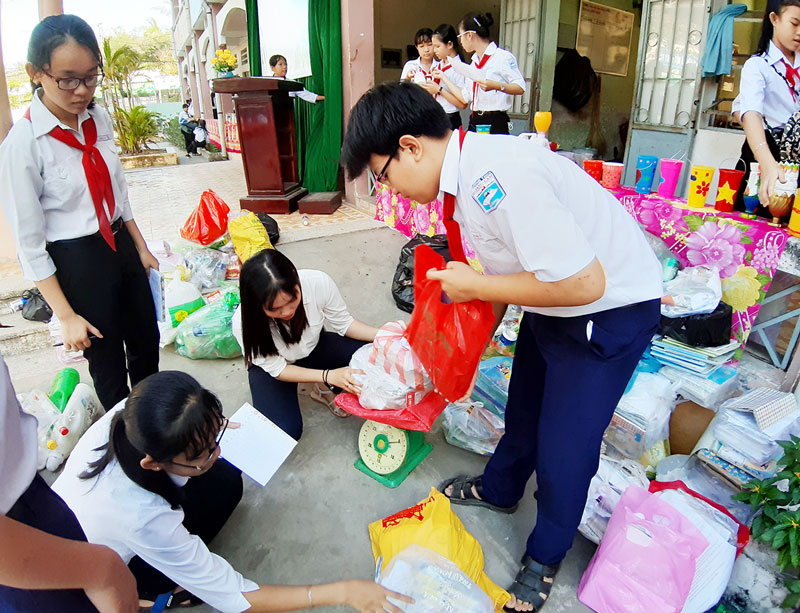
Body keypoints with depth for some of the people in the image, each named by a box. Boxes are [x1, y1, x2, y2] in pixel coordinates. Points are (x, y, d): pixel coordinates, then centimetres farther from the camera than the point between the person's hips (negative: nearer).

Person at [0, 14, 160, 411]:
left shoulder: (99, 119, -2)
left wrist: (141, 247, 14)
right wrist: (66, 316, -15)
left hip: (120, 243, 6)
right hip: (75, 260, -6)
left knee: (146, 341, 20)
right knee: (107, 359, 11)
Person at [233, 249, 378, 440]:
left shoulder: (319, 283, -32)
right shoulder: (244, 323, -34)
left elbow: (343, 323, -14)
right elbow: (277, 368, -22)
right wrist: (328, 376, -34)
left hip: (314, 347, 3)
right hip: (272, 365, -2)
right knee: (285, 432, -22)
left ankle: (324, 389, 5)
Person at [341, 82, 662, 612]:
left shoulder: (499, 178, -35)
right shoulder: (467, 172, -4)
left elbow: (584, 283, -35)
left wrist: (474, 286, -25)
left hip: (613, 308, -9)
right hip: (553, 303, 9)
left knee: (564, 448, 3)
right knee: (524, 411, 25)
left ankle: (545, 558, 32)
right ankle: (500, 489, 53)